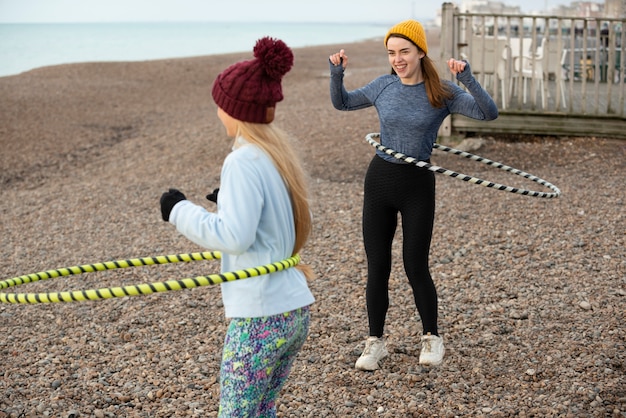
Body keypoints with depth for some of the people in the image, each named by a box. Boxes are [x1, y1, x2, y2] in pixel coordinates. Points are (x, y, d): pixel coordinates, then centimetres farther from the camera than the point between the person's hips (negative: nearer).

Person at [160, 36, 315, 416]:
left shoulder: (245, 161, -16)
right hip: (296, 310, 8)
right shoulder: (280, 153, 9)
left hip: (260, 317, -8)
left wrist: (181, 211, -12)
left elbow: (234, 236, -22)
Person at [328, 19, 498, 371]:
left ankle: (432, 338, 23)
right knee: (377, 267, 6)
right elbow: (341, 103, 15)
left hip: (418, 185, -2)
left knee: (416, 267, 1)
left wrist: (468, 79, -30)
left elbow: (489, 113, -17)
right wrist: (336, 74, -3)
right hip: (379, 180, 3)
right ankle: (375, 342, 19)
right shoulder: (383, 86, 0)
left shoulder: (442, 92, -8)